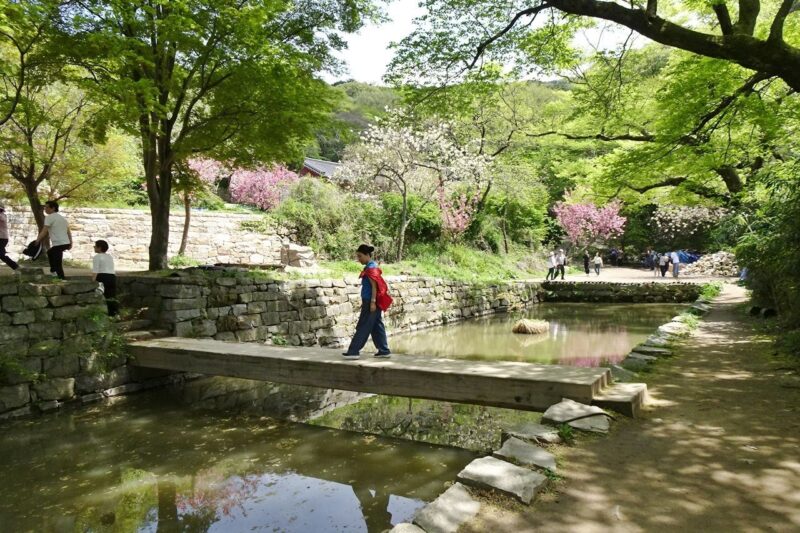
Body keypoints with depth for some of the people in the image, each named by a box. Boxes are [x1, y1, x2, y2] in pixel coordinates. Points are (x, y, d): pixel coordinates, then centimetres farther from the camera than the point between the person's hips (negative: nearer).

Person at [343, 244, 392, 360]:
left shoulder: (371, 268, -14)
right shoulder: (371, 266, 14)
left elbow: (374, 286, -19)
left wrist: (372, 302, -21)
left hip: (370, 301, -10)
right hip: (370, 301, 10)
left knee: (363, 327, -5)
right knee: (377, 326, 11)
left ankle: (353, 351, -1)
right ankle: (384, 350, 15)